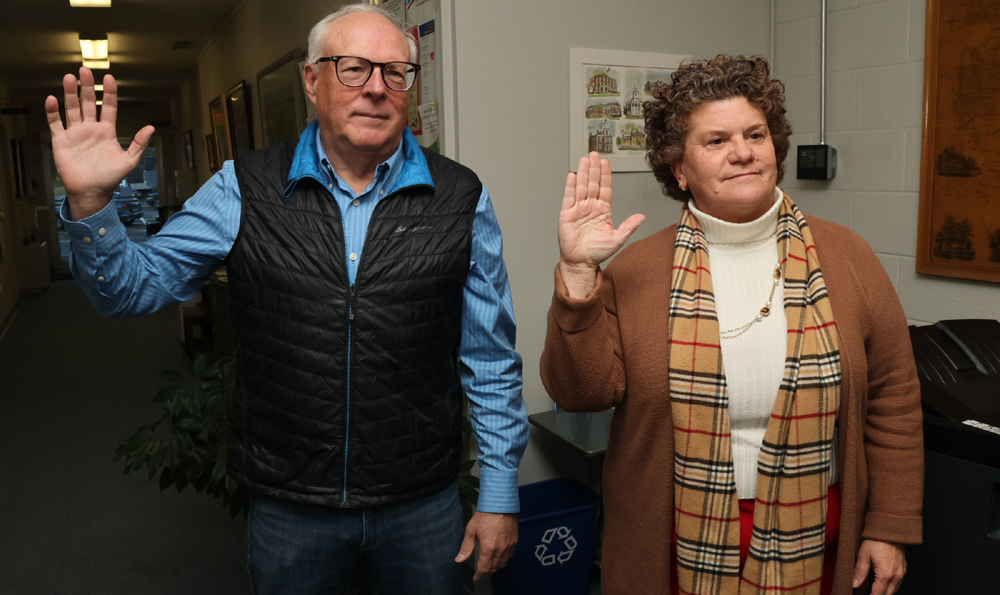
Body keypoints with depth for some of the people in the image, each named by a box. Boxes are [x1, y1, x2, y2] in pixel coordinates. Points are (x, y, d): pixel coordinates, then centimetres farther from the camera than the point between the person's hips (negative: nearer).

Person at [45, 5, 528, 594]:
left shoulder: (461, 198, -4)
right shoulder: (245, 190, -3)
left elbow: (491, 362, -2)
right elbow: (136, 285, 0)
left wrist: (500, 493, -1)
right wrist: (90, 203, -18)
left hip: (422, 502, 0)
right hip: (288, 505, 1)